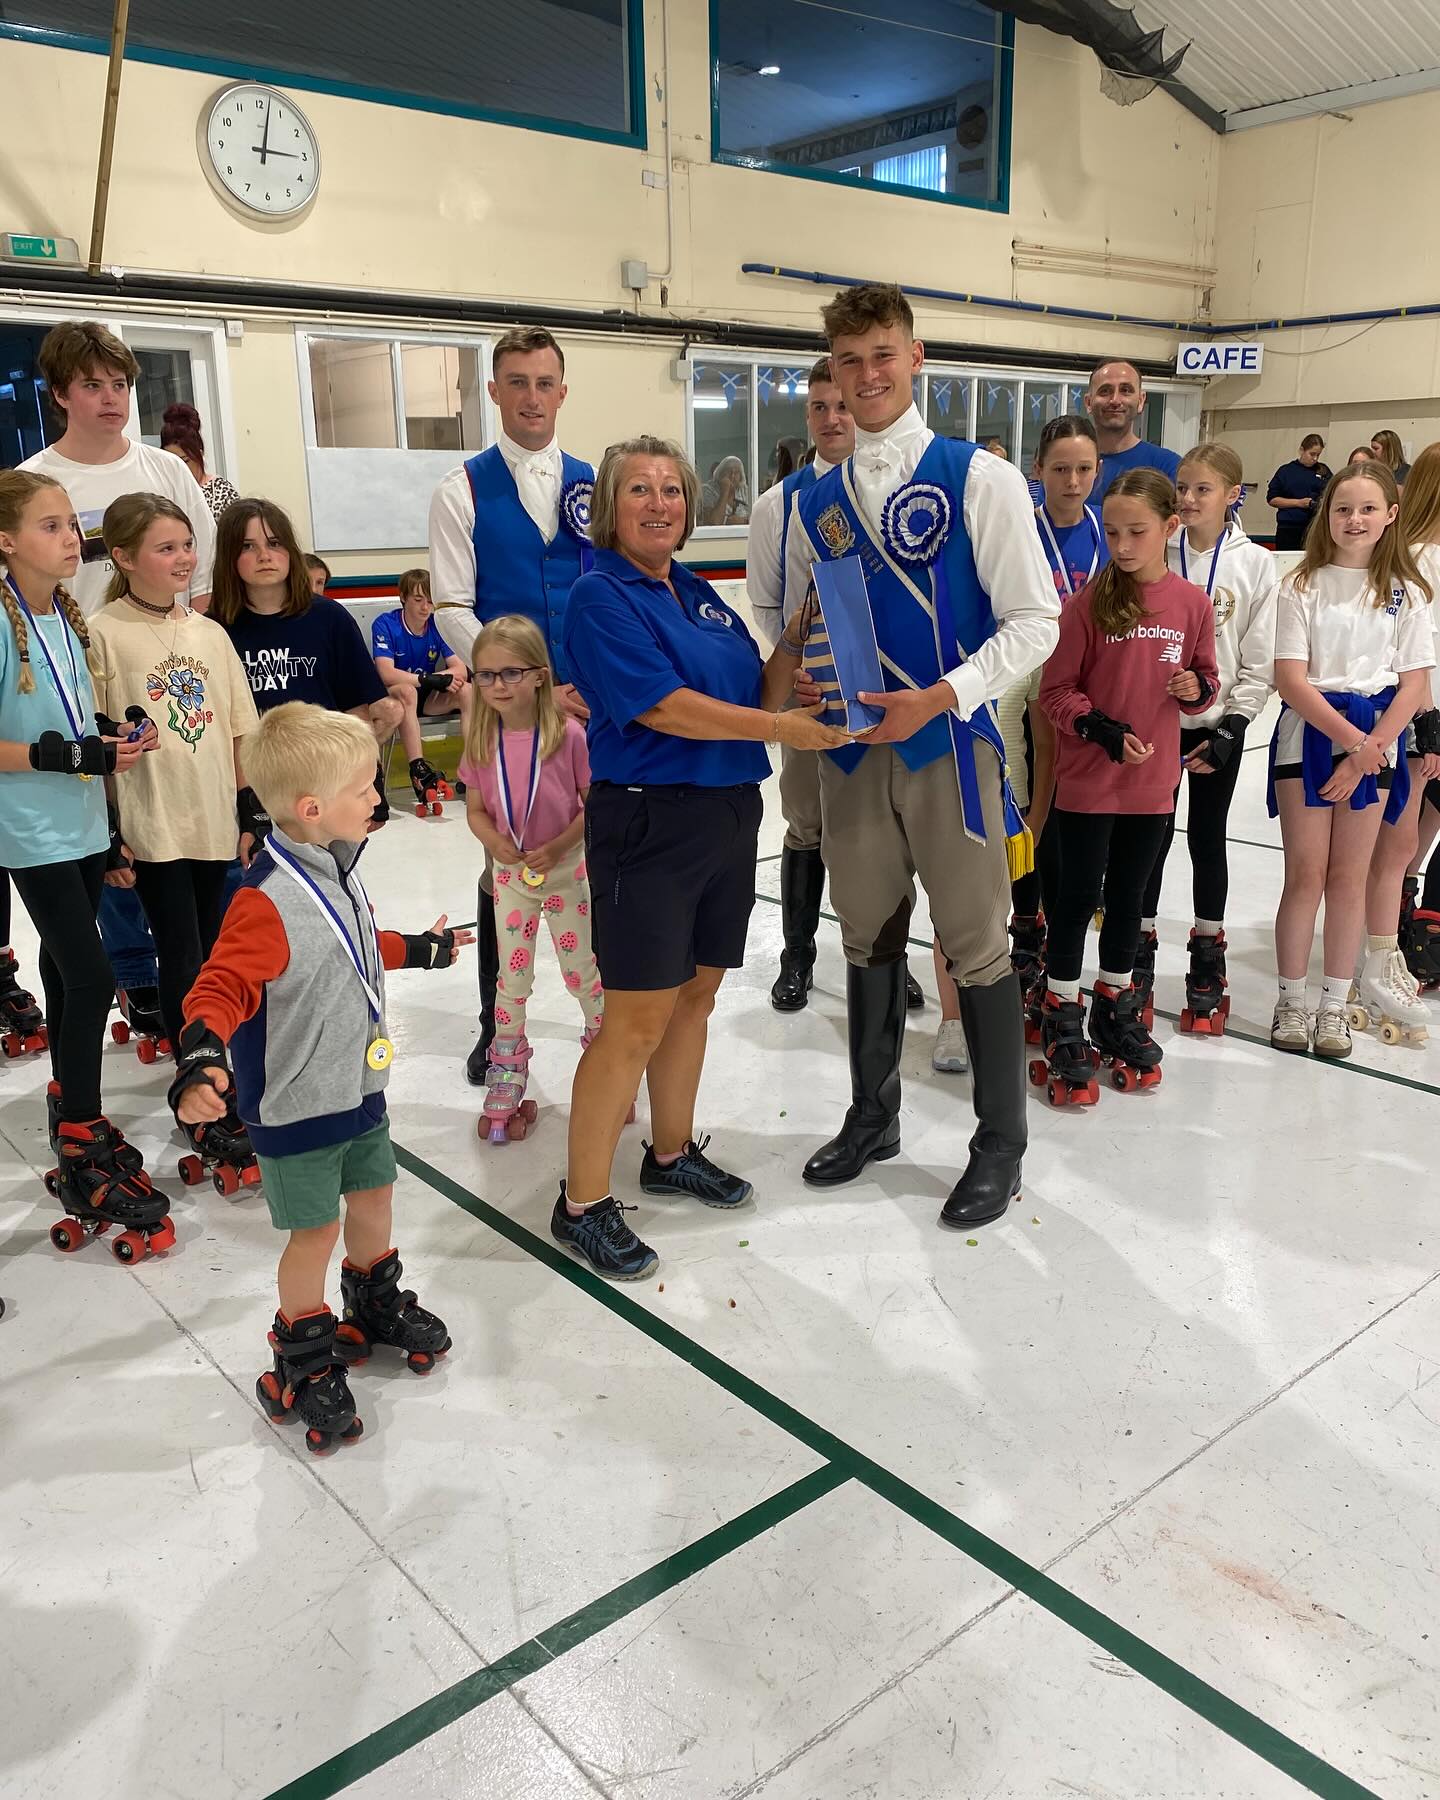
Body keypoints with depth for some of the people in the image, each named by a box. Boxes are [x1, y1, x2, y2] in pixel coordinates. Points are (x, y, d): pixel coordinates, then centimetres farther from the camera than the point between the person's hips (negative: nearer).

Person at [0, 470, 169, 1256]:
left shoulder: (67, 617, 6)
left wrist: (117, 736, 0)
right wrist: (67, 755, -23)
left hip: (83, 823, 7)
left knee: (67, 969, 17)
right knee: (91, 979, -8)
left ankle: (70, 1110, 33)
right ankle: (80, 1159, 4)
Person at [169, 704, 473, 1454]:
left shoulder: (337, 869, -1)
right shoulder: (267, 902, -29)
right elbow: (221, 989, -32)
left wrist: (422, 949, 31)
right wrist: (199, 1061, -49)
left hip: (359, 1085, 8)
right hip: (297, 1108, -8)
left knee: (373, 1196, 23)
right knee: (316, 1230, 7)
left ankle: (376, 1304, 49)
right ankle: (303, 1362, 30)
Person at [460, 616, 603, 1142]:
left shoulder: (568, 734, -17)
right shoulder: (480, 741, -7)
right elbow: (476, 810, 1)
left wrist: (558, 846, -24)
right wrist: (495, 842, -20)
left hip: (567, 870, -3)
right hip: (511, 874, 3)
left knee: (584, 971, 10)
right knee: (512, 980, 11)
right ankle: (506, 1091, 25)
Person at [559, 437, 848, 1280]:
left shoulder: (701, 594, 14)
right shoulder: (602, 596, -8)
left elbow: (759, 694, 13)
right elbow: (662, 706, -19)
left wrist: (796, 639, -1)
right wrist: (780, 729, -17)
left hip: (731, 815, 8)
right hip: (650, 822, -7)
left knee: (697, 994, 16)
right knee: (637, 1019, -5)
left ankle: (673, 1153, 34)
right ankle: (582, 1204, 7)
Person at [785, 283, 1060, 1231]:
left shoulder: (980, 478, -5)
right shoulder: (819, 503, 10)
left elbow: (1034, 620, -8)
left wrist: (938, 697, -19)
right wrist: (803, 684, -4)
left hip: (949, 741, -4)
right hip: (851, 748, 5)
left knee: (977, 945, 3)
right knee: (869, 937, 15)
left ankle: (1000, 1144, 21)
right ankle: (873, 1116, 34)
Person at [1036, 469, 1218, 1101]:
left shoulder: (1192, 603, 1)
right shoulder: (1088, 602, -9)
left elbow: (1205, 681, 11)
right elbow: (1055, 691, -7)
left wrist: (1197, 689, -11)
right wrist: (1105, 731, -19)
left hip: (1151, 783, 3)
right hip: (1086, 782, -3)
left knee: (1127, 896, 15)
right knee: (1078, 896, 4)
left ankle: (1115, 1011, 31)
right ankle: (1062, 1021, 17)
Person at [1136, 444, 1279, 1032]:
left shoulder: (1256, 565, -4)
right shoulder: (1157, 555, -3)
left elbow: (1259, 662, -3)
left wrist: (1232, 727, -10)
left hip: (1219, 726, 0)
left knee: (1208, 838, 9)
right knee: (1152, 835, 7)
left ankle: (1208, 964, 21)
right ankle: (1139, 958, 20)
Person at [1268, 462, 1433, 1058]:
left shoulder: (1405, 592, 5)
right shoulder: (1303, 586, -1)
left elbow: (1414, 686, 1)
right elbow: (1291, 679, -9)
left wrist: (1366, 751, -10)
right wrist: (1351, 739, -16)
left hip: (1375, 743, 2)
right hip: (1309, 736, -2)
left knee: (1348, 877, 6)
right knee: (1305, 875, -1)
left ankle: (1334, 1004, 15)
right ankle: (1291, 1001, 10)